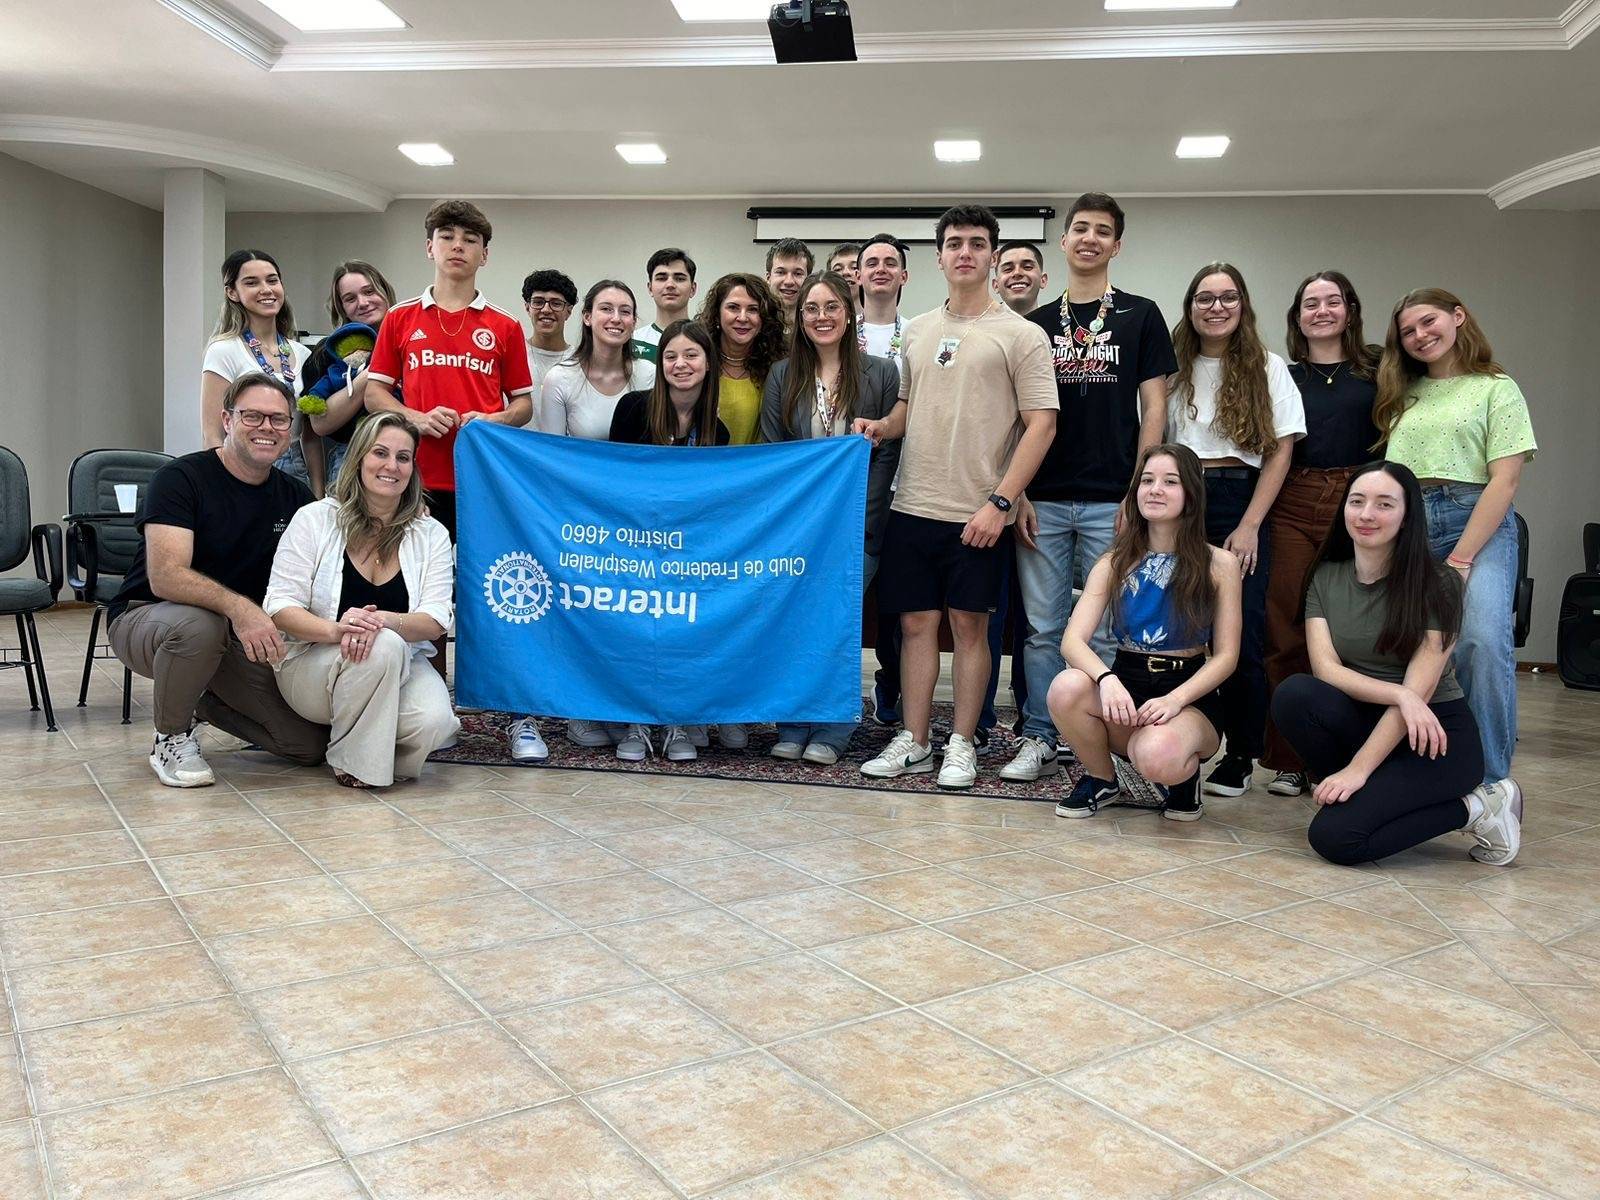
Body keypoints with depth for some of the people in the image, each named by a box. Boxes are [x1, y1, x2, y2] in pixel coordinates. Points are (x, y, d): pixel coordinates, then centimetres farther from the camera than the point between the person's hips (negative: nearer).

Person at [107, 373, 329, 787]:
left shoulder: (295, 497, 0)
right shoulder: (181, 478, -16)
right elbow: (165, 576, -28)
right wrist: (237, 607, -46)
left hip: (240, 642, 5)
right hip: (146, 617, -4)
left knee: (312, 744, -8)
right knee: (199, 623, -40)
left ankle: (206, 701, 19)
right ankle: (171, 738, -11)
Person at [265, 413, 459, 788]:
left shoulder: (431, 535, 3)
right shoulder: (314, 519, -2)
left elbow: (435, 621, -8)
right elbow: (280, 607, -9)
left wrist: (383, 620, -30)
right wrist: (333, 629, -30)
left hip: (400, 667, 2)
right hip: (310, 664, -2)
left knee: (434, 722, -30)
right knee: (384, 645, -35)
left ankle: (388, 756, 6)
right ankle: (352, 762, -13)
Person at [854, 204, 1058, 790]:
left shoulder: (1020, 335, -2)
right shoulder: (917, 330, 13)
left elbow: (1041, 424, -7)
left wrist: (999, 502, -15)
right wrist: (881, 426, 0)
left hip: (978, 514, -4)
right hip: (911, 505, 5)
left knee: (970, 625, 4)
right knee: (916, 621, 8)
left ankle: (961, 745, 15)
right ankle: (913, 742, 18)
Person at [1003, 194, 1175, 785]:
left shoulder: (1140, 316, 7)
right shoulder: (1036, 324, 12)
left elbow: (1153, 408, 2)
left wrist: (1138, 492, -6)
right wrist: (1018, 494, 1)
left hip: (1111, 503, -2)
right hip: (1043, 501, 2)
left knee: (1104, 631, 4)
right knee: (1043, 628, 5)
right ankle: (1040, 741, 15)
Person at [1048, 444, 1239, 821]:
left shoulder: (1219, 564, -2)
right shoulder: (1115, 563, 3)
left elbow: (1226, 656, -3)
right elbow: (1072, 641, -8)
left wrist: (1175, 699, -20)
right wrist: (1107, 679, -30)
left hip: (1190, 697, -3)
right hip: (1124, 688, 3)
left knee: (1156, 757, -37)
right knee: (1066, 687, -31)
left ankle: (1184, 773, 4)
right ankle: (1101, 777, -1)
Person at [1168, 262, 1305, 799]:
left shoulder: (1268, 368, 6)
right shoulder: (1175, 368, 10)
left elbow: (1280, 452, 1)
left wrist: (1249, 525, -8)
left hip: (1239, 507, -1)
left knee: (1242, 636, -2)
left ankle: (1240, 759, 10)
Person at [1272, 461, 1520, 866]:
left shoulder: (1437, 584, -9)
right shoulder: (1325, 577, 3)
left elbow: (1419, 689, -16)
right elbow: (1325, 669, -8)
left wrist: (1357, 769, -23)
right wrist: (1399, 694, -25)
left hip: (1435, 733, -4)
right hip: (1366, 722, 4)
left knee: (1335, 836, -25)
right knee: (1293, 695, -28)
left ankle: (1476, 809, -2)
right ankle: (1371, 796, -7)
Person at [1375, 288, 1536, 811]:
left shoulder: (1497, 389, 9)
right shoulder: (1404, 394, 21)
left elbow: (1504, 480, -2)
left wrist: (1459, 561, -12)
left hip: (1477, 524, -4)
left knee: (1483, 640, -26)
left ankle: (1493, 779, -14)